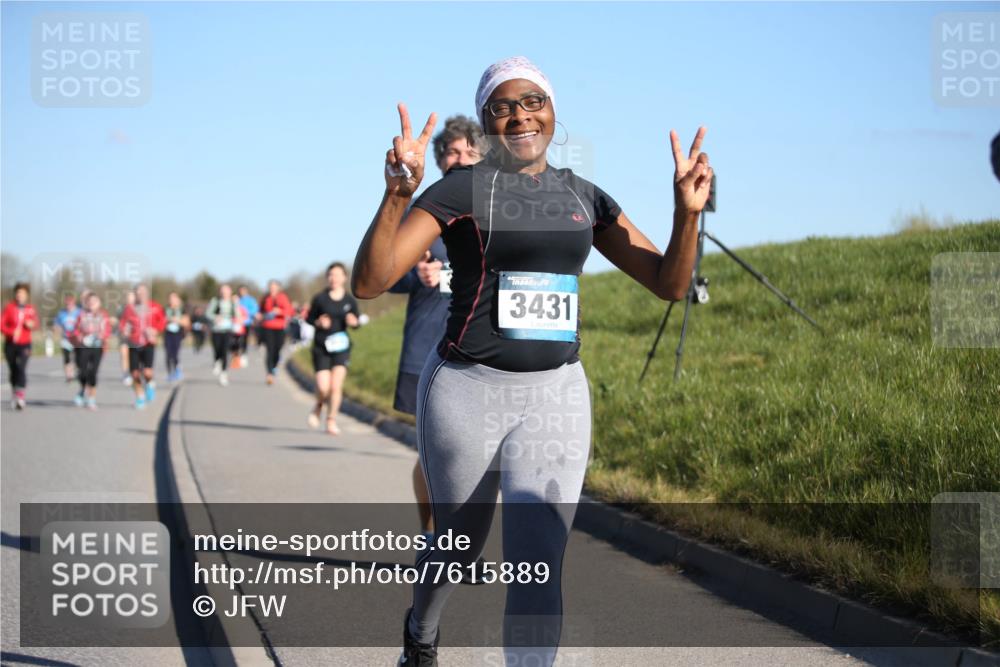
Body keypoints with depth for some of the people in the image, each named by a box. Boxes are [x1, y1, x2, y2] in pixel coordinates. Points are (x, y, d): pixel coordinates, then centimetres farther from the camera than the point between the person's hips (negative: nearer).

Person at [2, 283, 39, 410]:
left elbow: (35, 323, 12)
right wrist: (12, 331, -21)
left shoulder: (30, 309, 0)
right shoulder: (9, 307, -2)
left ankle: (20, 396, -24)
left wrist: (32, 325, -12)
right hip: (10, 344, 1)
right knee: (13, 370, 9)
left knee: (21, 366, -20)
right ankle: (14, 395, 27)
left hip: (24, 344, -1)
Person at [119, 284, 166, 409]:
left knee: (147, 372, -17)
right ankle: (140, 398, 23)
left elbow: (162, 320, 7)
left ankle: (150, 384, 19)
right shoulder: (129, 308, 2)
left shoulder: (154, 307, 0)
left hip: (148, 343, -2)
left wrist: (156, 330, -8)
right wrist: (124, 330, -15)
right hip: (133, 345, 2)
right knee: (135, 374, 2)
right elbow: (123, 323, 6)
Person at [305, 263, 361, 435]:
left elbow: (357, 323, 11)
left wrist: (353, 322, -12)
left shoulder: (350, 301, 3)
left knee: (336, 386, -9)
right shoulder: (320, 299, -1)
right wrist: (318, 322, -13)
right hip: (321, 347, -1)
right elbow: (309, 318, 7)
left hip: (340, 346, 1)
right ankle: (318, 407, 26)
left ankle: (331, 420, 4)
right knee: (323, 387, -8)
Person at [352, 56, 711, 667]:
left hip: (557, 394, 2)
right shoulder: (460, 189, -4)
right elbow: (369, 282, -14)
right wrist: (398, 194, -29)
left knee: (539, 565, -10)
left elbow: (670, 283, 10)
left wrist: (688, 211, -8)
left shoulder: (584, 198, 10)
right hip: (467, 391, -2)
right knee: (461, 544, 17)